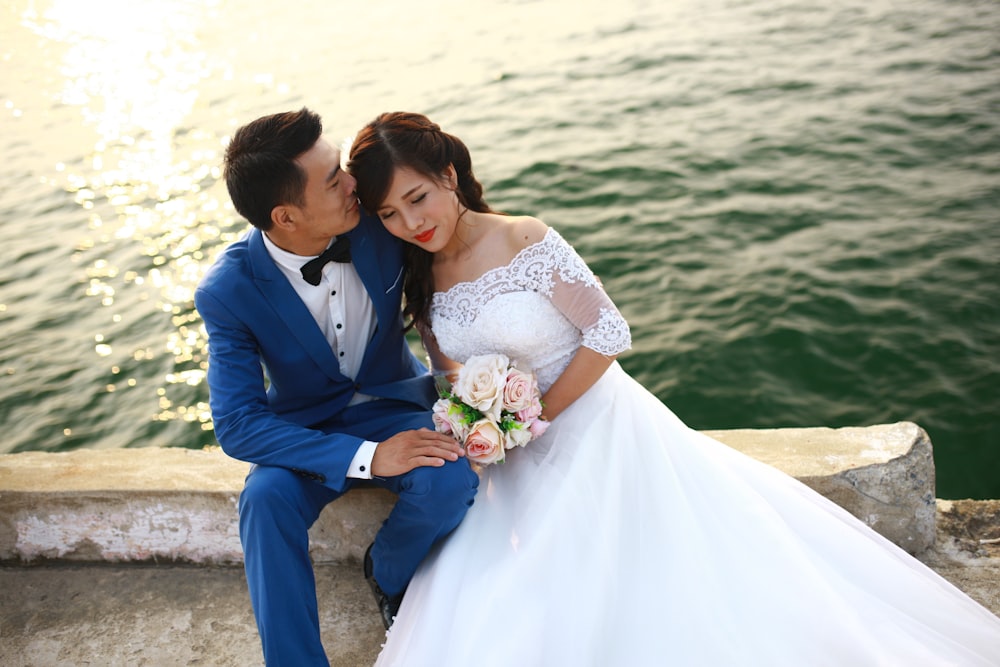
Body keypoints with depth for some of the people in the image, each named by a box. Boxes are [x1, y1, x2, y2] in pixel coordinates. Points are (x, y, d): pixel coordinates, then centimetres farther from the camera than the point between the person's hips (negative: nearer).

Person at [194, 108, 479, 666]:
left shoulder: (377, 218, -19)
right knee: (265, 499, -32)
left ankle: (388, 574, 6)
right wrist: (365, 457, -33)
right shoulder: (230, 290, -22)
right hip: (306, 429, -1)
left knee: (449, 481, -28)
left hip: (393, 404, 2)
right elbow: (237, 423, -24)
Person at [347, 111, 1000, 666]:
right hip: (518, 463, 5)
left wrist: (537, 414, -14)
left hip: (592, 426, -5)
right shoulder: (416, 276, 1)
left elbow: (609, 333, -17)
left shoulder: (524, 243, -18)